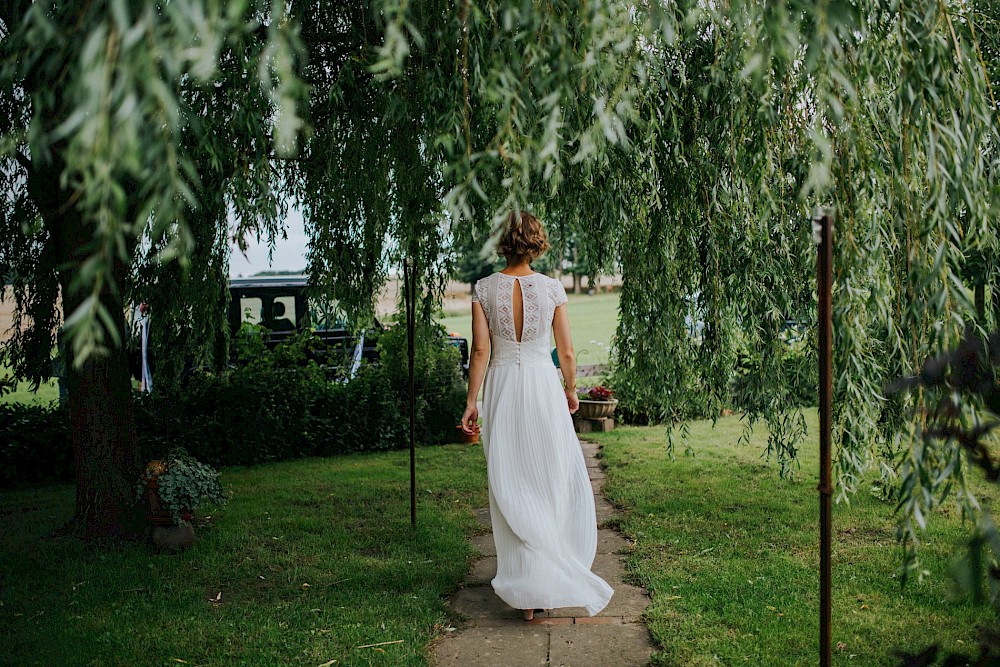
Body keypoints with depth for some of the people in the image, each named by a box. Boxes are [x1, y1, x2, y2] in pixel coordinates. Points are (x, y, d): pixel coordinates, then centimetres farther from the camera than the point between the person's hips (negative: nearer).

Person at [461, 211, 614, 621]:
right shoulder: (552, 288, -4)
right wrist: (570, 390, 15)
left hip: (501, 388, 1)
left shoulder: (484, 289, -4)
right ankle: (554, 574, 17)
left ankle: (525, 589, 13)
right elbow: (566, 351, 0)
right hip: (543, 385, -1)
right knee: (556, 479, 13)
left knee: (510, 485, 8)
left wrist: (471, 401, 1)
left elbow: (481, 351, -6)